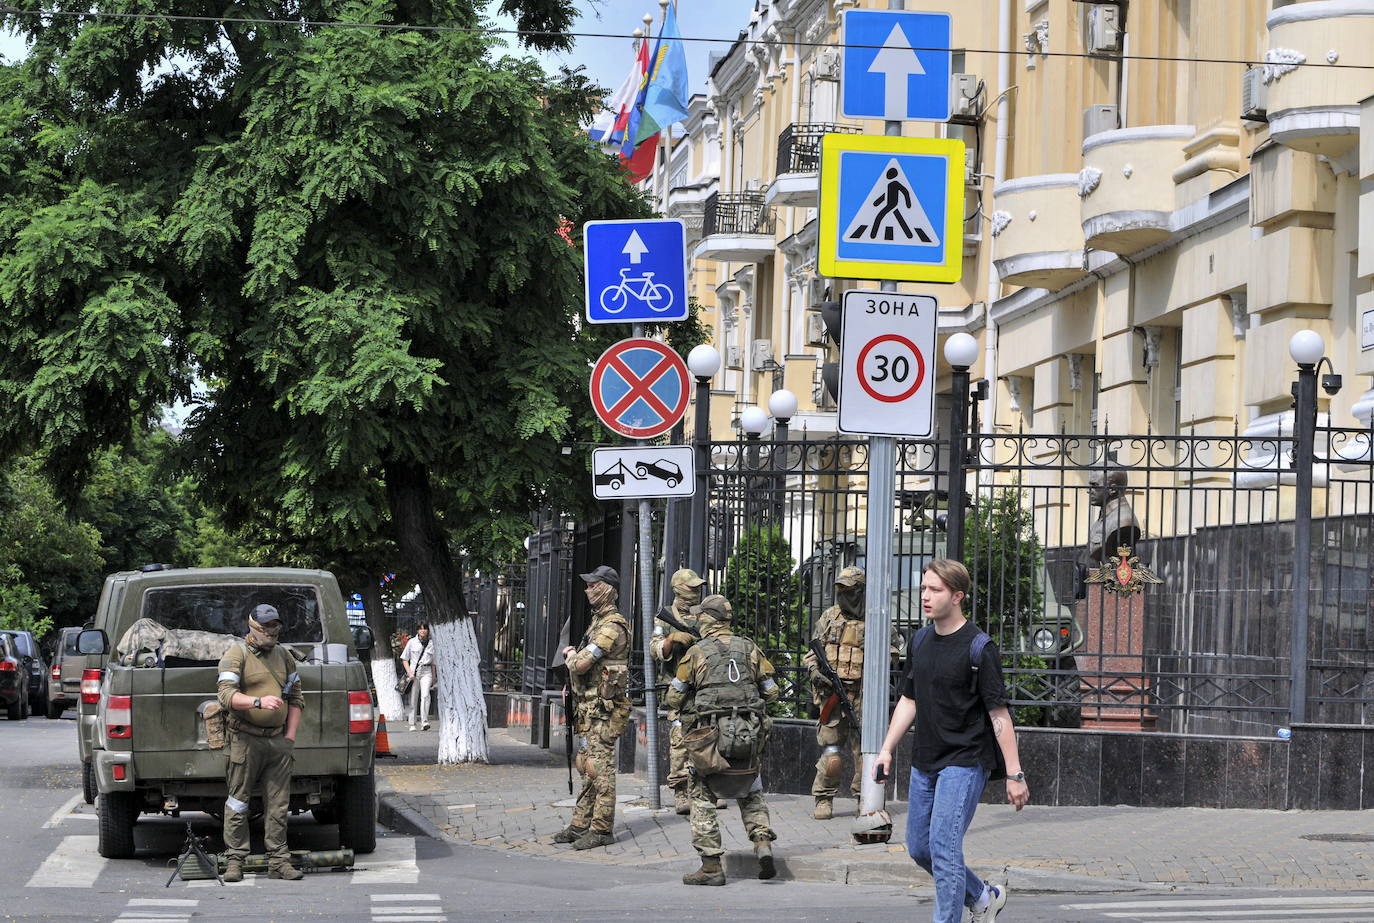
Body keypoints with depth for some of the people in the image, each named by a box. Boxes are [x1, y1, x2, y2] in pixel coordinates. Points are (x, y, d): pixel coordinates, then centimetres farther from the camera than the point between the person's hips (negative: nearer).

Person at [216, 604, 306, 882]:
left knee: (278, 804, 4)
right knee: (238, 801, -1)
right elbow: (226, 695, -15)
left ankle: (279, 861, 7)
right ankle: (234, 861, 3)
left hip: (278, 741, 5)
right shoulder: (236, 654, -3)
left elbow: (296, 696, 19)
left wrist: (290, 733, 9)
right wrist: (259, 701, -30)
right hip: (246, 740, -5)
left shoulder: (284, 655, 15)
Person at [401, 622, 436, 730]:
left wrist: (433, 677, 14)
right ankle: (413, 724, 12)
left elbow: (433, 662, 16)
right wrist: (409, 672, -6)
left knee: (425, 695, -20)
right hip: (414, 670, 0)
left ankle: (425, 721, -27)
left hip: (426, 672, 0)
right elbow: (404, 659, 7)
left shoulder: (431, 644, 8)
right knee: (413, 698, 3)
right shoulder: (412, 642, 5)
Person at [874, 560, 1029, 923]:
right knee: (919, 848, 13)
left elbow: (999, 714, -13)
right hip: (924, 763, 8)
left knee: (943, 846, -14)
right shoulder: (920, 643, 8)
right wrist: (886, 749, 12)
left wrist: (1015, 774, -14)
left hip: (964, 762, -8)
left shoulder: (978, 647, -13)